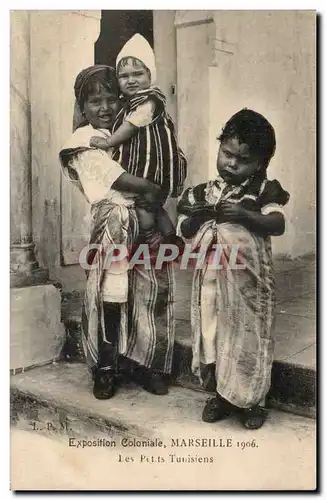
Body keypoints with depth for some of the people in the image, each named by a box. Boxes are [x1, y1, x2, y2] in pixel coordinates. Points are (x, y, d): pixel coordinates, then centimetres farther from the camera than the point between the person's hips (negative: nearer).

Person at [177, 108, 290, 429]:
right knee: (213, 335, 13)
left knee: (249, 338, 7)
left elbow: (278, 224, -18)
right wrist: (196, 215, -17)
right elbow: (185, 232, 3)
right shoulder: (205, 192, 3)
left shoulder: (264, 191, -4)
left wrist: (243, 214, -31)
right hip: (211, 279, 3)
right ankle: (222, 394, 33)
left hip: (248, 281, -3)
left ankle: (252, 401, 28)